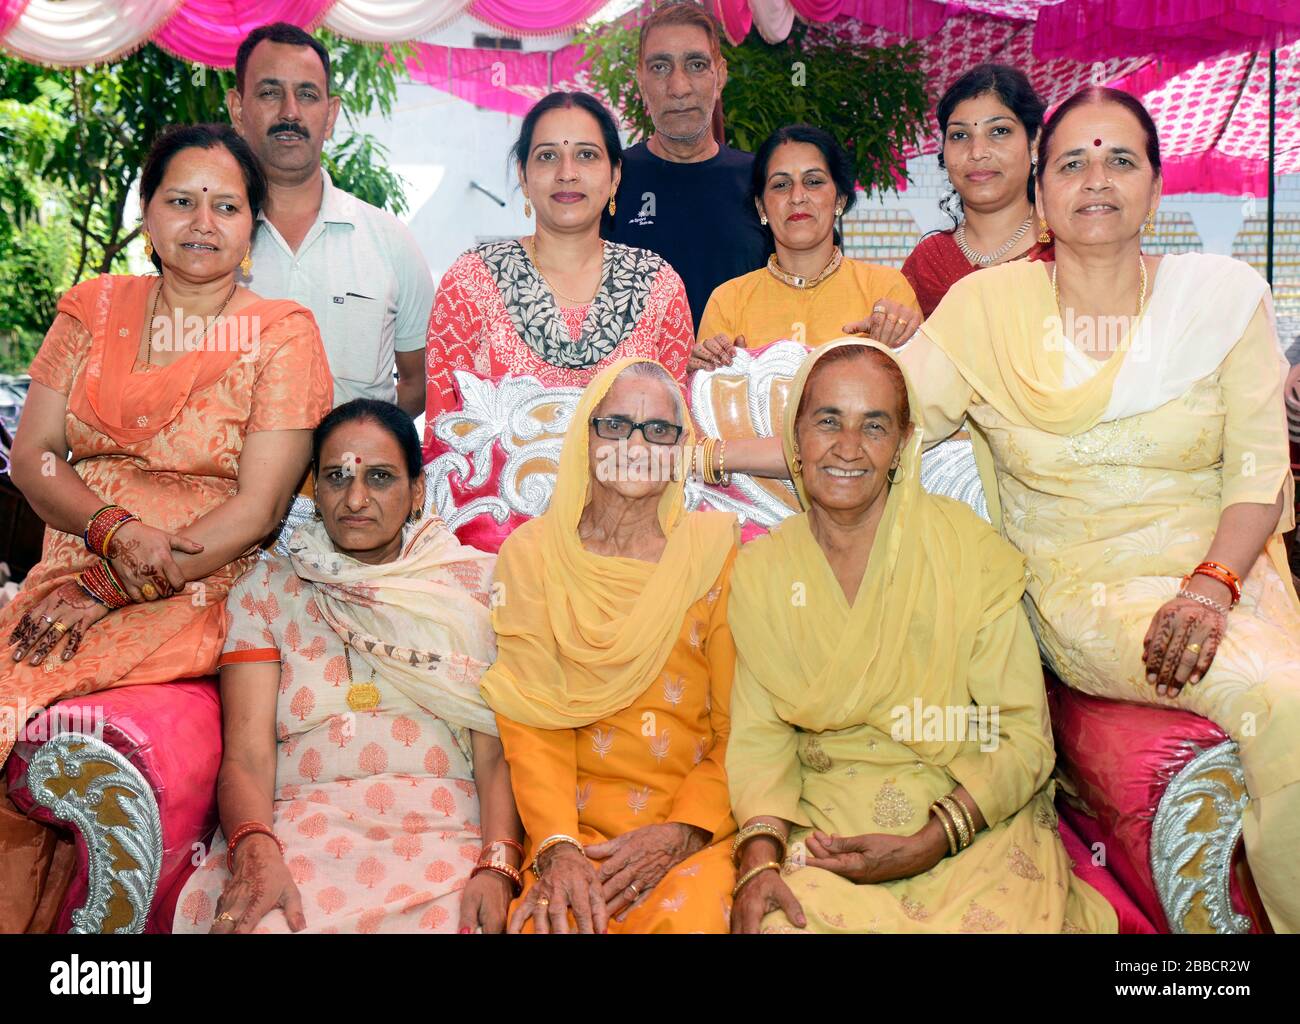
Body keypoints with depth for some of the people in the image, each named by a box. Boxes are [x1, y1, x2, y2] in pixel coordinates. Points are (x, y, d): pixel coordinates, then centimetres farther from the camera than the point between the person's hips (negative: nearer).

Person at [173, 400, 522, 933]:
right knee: (260, 924, -33)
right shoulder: (265, 591, 13)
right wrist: (255, 850, -20)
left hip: (441, 835, 0)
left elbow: (496, 751, 2)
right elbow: (247, 755, 2)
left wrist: (498, 865, -16)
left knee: (442, 922, -33)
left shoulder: (474, 585, 12)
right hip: (294, 834, 0)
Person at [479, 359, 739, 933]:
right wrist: (557, 846, -16)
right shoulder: (533, 552, 7)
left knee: (691, 913, -29)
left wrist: (680, 833, -11)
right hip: (576, 824, 1)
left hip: (696, 825, 0)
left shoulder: (714, 550, 5)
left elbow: (740, 728, 3)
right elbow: (531, 720, -1)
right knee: (555, 917, -28)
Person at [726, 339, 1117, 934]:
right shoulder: (761, 572, 3)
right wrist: (760, 858, -16)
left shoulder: (968, 547, -5)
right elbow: (759, 735, 2)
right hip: (826, 828, 1)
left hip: (973, 818, 0)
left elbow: (1024, 736, -6)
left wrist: (929, 844, -18)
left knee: (995, 920, -29)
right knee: (776, 921, -28)